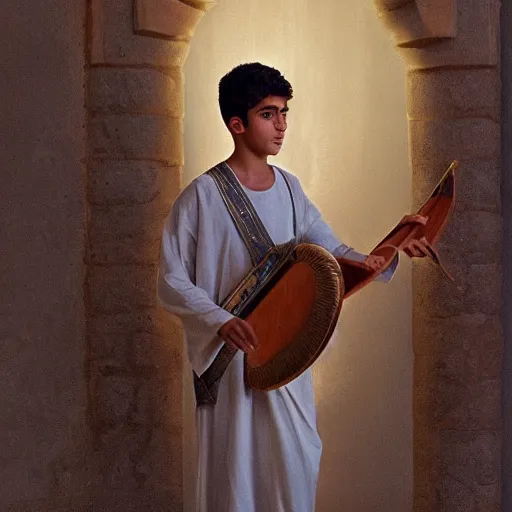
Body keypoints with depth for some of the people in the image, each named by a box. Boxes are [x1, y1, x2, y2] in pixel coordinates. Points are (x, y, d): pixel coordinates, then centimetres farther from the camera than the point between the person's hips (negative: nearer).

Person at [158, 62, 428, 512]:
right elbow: (172, 282, -11)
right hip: (228, 355, -5)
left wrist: (379, 257, -13)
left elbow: (331, 250, 6)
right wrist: (221, 322, -25)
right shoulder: (202, 197, -11)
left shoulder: (289, 188, 7)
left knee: (299, 462, 9)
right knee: (234, 474, 4)